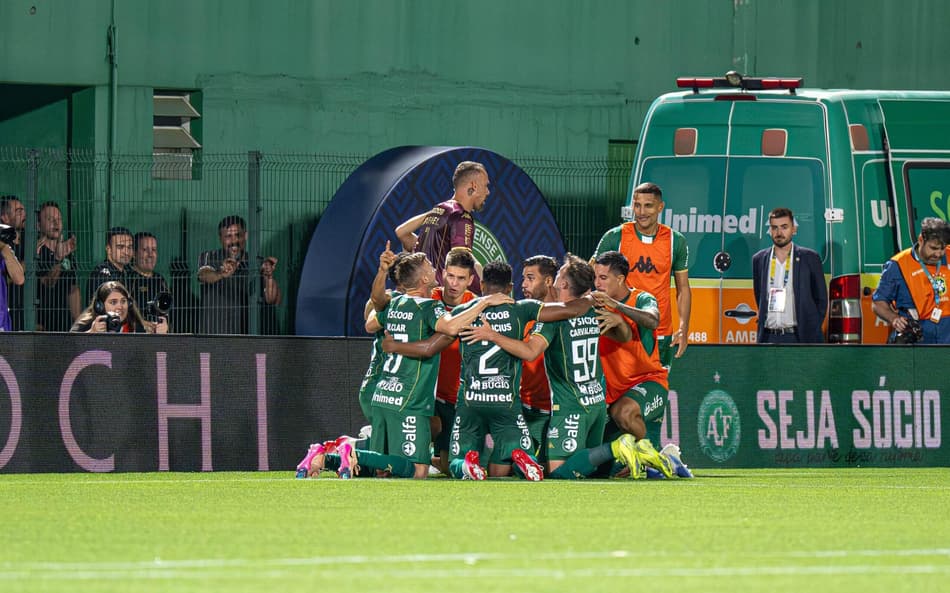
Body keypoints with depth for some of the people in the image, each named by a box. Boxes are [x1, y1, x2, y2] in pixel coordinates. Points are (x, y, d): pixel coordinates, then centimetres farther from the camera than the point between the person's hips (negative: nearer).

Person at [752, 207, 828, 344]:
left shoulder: (809, 258, 3)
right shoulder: (759, 259, 10)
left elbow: (821, 299, 6)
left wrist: (812, 330, 0)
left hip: (800, 337, -3)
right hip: (770, 337, 3)